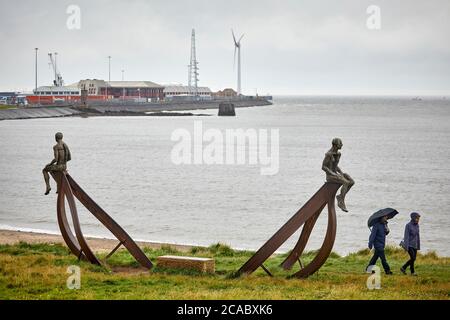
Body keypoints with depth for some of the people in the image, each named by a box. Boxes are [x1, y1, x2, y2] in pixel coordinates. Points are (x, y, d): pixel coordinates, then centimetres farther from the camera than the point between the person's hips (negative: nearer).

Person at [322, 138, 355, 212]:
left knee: (352, 182, -13)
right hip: (330, 176, -8)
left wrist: (341, 173, 3)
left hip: (336, 174, 8)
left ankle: (340, 197, -3)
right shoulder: (329, 154, -15)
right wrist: (333, 174, -21)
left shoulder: (338, 154, 11)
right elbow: (323, 167, -16)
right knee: (346, 183, -29)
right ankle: (341, 203, -22)